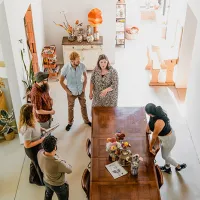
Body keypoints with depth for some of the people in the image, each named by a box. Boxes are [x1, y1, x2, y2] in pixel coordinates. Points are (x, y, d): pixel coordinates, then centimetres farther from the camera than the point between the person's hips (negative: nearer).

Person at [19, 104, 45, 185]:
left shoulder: (31, 120, -16)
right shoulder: (27, 129, -41)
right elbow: (27, 145, -30)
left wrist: (41, 129, -6)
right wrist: (41, 140, -26)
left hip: (37, 146, 8)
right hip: (33, 149, -8)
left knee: (35, 163, 33)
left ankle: (33, 179, 60)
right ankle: (44, 181, 49)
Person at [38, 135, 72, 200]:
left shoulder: (39, 153, -27)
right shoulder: (58, 163, -44)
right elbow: (69, 170, -23)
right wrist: (64, 163, -5)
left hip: (46, 181, 5)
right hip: (58, 185, -5)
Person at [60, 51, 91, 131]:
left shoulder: (82, 66, -19)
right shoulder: (65, 68, -26)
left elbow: (85, 76, 1)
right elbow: (61, 81, -13)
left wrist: (84, 87, -1)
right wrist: (67, 91, -10)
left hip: (81, 91, 2)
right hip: (71, 92, -2)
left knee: (83, 106, 21)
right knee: (70, 108, 19)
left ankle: (86, 120, 45)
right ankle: (70, 122, 42)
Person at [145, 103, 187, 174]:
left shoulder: (159, 122, -42)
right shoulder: (156, 113, -18)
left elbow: (154, 137, -27)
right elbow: (150, 121, 5)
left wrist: (150, 148, -13)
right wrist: (148, 129, 21)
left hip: (168, 139, -8)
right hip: (168, 133, 8)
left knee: (164, 156, 19)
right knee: (166, 152, 30)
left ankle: (179, 166, 42)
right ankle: (167, 168, 54)